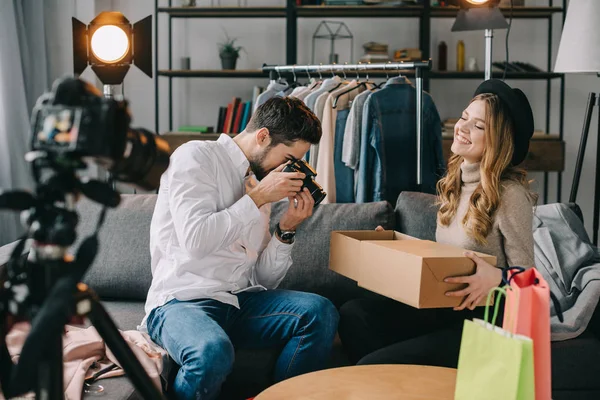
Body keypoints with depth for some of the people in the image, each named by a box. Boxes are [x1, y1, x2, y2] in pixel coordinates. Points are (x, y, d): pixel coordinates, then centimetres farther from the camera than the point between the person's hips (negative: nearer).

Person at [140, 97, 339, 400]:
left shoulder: (258, 184, 18)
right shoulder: (196, 156, -2)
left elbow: (265, 279, 16)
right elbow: (195, 240, -17)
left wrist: (286, 229, 1)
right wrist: (258, 198, -10)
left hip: (240, 301, 6)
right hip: (183, 299, -6)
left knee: (321, 312, -18)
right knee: (213, 352, -38)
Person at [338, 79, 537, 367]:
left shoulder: (509, 194, -16)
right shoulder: (452, 184, 8)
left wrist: (495, 277, -32)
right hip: (443, 309, 8)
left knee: (371, 365, -20)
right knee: (352, 314, -15)